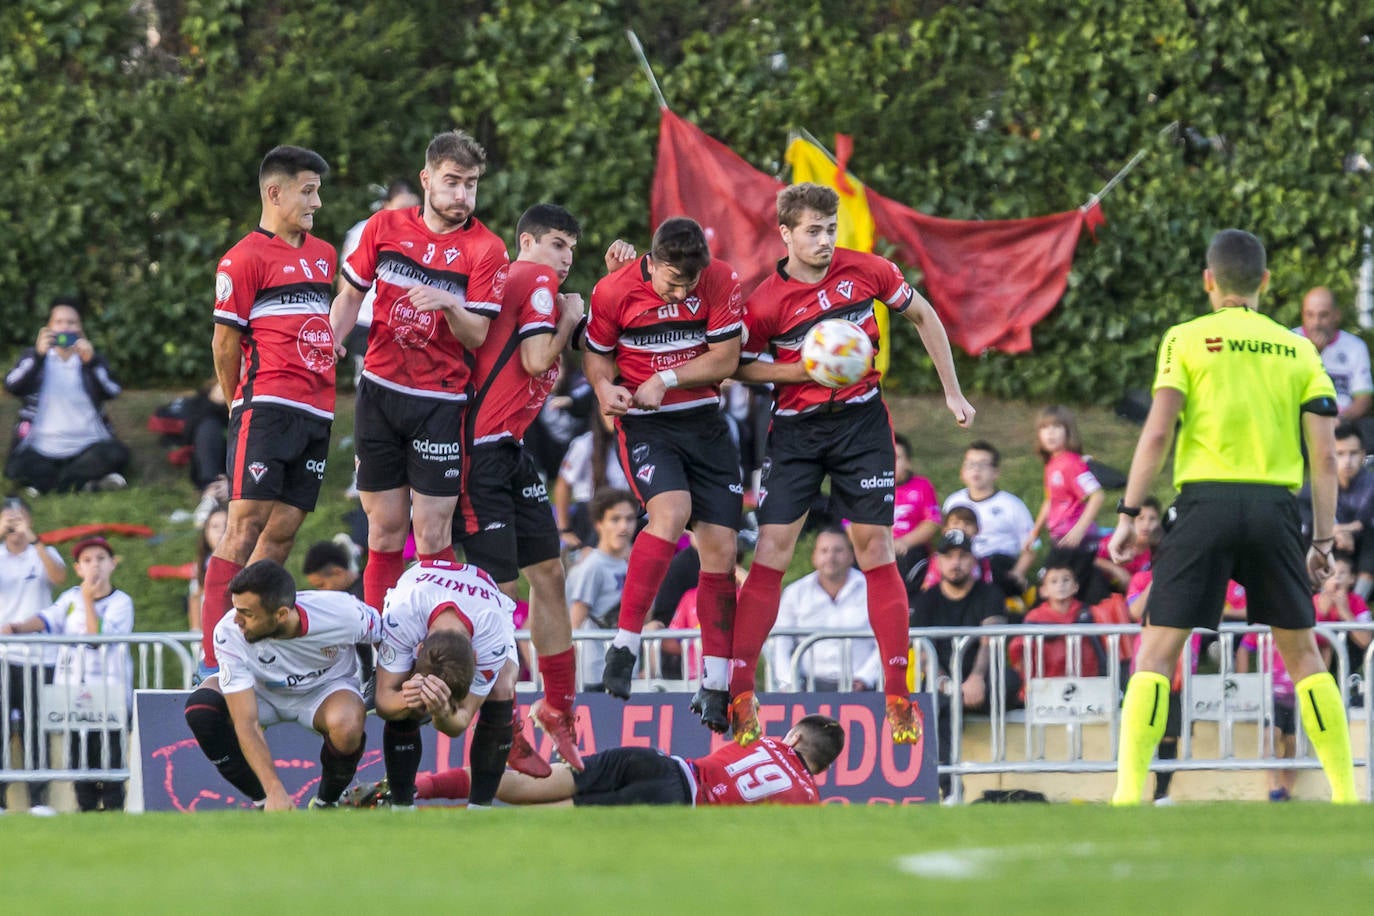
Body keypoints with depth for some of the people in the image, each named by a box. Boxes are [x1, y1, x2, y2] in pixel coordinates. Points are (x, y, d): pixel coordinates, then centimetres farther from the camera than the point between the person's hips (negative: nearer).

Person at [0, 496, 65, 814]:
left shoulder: (43, 555, 7)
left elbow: (59, 576, -13)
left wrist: (33, 539, -21)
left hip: (38, 657, -1)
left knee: (35, 728, -2)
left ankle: (38, 799, 0)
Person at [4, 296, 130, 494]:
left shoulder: (91, 358, 10)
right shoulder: (33, 357, 9)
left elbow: (112, 391, -7)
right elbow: (12, 387, -10)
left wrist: (91, 361, -20)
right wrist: (38, 356, -21)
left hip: (87, 446, 1)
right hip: (43, 448, -1)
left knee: (117, 454, -28)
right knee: (18, 468, -31)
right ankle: (89, 483, -22)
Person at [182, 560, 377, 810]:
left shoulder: (344, 613, -33)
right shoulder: (229, 633, -32)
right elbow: (247, 724, -32)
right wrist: (275, 791, -40)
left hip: (326, 687, -1)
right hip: (262, 692, 1)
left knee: (347, 725, -37)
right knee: (200, 708, -29)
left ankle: (326, 802, -5)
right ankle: (263, 804, -12)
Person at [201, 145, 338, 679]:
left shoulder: (322, 255, 18)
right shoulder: (246, 258, -4)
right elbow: (225, 342, -3)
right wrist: (242, 409, 2)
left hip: (317, 412, 7)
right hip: (268, 409, -7)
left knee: (283, 532, 5)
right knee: (247, 526, -13)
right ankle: (212, 660, -16)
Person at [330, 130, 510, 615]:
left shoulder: (486, 249, -5)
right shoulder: (385, 226, 4)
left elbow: (477, 336, -8)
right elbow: (351, 294, 15)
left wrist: (450, 305, -28)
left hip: (441, 402, -3)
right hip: (379, 390, 3)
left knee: (432, 537, -7)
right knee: (385, 530, 5)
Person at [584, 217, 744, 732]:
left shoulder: (721, 281, -8)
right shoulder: (613, 292, -11)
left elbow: (725, 359, -5)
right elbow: (597, 355, 4)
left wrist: (665, 380, -15)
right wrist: (605, 387, -18)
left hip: (705, 423, 3)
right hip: (644, 425, -3)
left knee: (720, 549, -3)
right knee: (671, 512, -31)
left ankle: (714, 687, 6)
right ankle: (624, 647, -24)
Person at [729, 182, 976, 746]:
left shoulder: (866, 271, -5)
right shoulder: (765, 303, -10)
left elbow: (924, 317, 10)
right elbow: (741, 366, 1)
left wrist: (952, 393, 11)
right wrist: (804, 370, -15)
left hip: (861, 420, 1)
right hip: (795, 429, -1)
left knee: (876, 551, -2)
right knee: (771, 553, -8)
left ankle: (899, 698, 3)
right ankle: (739, 694, -5)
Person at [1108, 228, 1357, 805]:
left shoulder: (1187, 339, 4)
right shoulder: (1297, 350, 12)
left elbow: (1157, 433, -6)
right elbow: (1325, 457, 7)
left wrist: (1128, 514, -3)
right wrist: (1323, 539, 12)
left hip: (1207, 500, -2)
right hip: (1277, 507, 2)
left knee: (1157, 650, 0)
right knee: (1302, 653, 14)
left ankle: (1128, 794, -11)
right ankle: (1346, 794, 10)